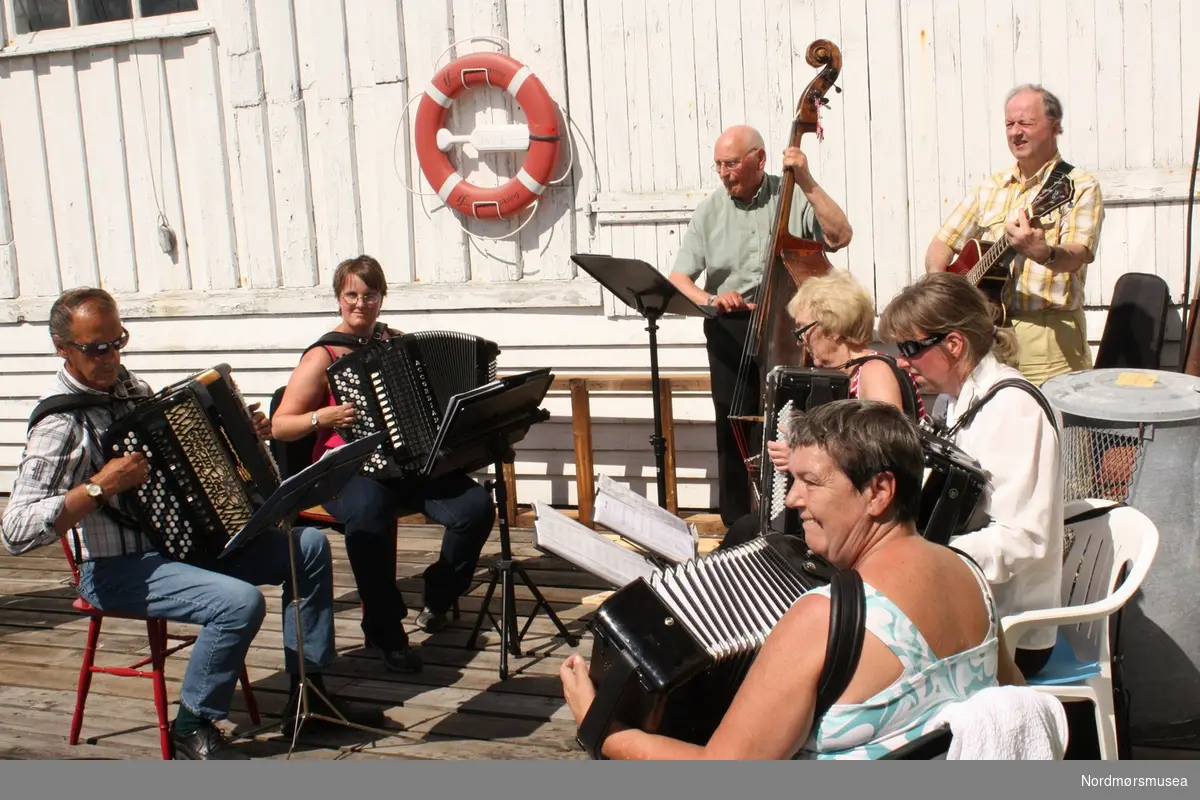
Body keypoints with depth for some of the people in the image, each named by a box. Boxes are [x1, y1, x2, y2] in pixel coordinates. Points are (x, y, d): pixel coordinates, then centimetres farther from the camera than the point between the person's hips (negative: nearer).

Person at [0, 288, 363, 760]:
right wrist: (100, 487, -31)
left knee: (309, 546, 0)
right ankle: (192, 730, -8)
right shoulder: (61, 423, -20)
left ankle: (307, 692, 6)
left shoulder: (126, 384, 6)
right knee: (239, 602, -31)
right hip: (117, 569, -9)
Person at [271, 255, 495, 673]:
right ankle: (385, 631, -19)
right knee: (370, 516, -39)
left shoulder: (398, 342, 11)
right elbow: (280, 426, -3)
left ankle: (437, 598, 4)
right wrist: (322, 417, -20)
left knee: (477, 505, -22)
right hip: (349, 470, -4)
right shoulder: (322, 357, -2)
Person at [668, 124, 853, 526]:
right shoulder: (710, 210, 8)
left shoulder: (793, 198, 2)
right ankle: (737, 528, 10)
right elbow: (678, 278, 6)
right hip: (730, 331, 2)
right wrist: (709, 299, -14)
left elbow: (840, 237, -11)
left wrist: (807, 183, -15)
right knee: (734, 428, -2)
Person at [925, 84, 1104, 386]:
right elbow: (943, 243, 17)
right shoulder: (990, 188, 15)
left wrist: (1043, 253, -39)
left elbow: (1077, 257, -17)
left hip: (1048, 335, -4)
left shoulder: (1079, 188, -2)